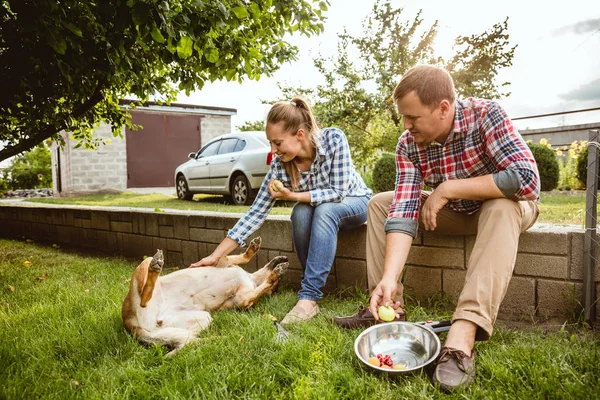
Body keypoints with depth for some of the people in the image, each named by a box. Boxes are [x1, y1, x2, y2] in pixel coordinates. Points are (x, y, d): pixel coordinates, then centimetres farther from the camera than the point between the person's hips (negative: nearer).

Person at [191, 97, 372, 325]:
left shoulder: (334, 139, -28)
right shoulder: (280, 165, -20)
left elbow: (339, 192, -27)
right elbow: (256, 213, -18)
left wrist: (292, 196, -37)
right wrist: (215, 256, -21)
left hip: (355, 202, -2)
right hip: (318, 212, 2)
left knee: (324, 210, -35)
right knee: (300, 213, -32)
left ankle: (309, 297, -33)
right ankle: (314, 283, -16)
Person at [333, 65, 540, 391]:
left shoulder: (485, 115, -28)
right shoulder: (408, 145, -18)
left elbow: (528, 179, -37)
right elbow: (403, 211, -26)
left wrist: (448, 188, -33)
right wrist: (389, 279, -38)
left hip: (504, 208, -4)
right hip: (454, 213, 4)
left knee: (502, 208, -38)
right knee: (380, 203, -8)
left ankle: (462, 335, -45)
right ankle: (387, 306, -10)